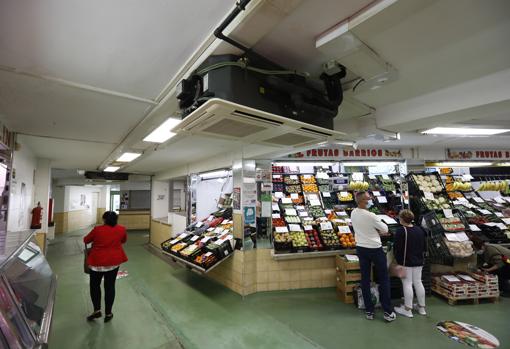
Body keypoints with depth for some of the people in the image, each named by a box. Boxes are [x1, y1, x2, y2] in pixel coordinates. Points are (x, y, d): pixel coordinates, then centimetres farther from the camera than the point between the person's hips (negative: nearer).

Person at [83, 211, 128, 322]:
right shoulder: (121, 229, -4)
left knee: (94, 285, 19)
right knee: (110, 286, 11)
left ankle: (97, 310, 14)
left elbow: (86, 240, 8)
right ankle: (108, 313, 18)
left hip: (97, 261, -2)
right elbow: (124, 240, 15)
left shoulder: (97, 229, -9)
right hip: (114, 261, 2)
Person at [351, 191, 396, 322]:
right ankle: (388, 311, 18)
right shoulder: (371, 216, -23)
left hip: (361, 248, 6)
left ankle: (369, 311, 20)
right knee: (384, 280, 11)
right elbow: (385, 229, -8)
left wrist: (375, 231, 6)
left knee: (365, 280, 11)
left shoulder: (353, 213, -3)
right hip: (375, 249, -5)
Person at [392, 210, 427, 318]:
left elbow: (397, 248, -16)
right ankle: (421, 308, 26)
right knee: (418, 282, 15)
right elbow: (424, 246, 13)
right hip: (418, 262, 7)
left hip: (406, 262, -7)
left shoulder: (401, 231, -18)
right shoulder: (420, 230, 4)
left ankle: (407, 309, 8)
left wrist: (398, 260, -2)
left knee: (407, 284, 0)